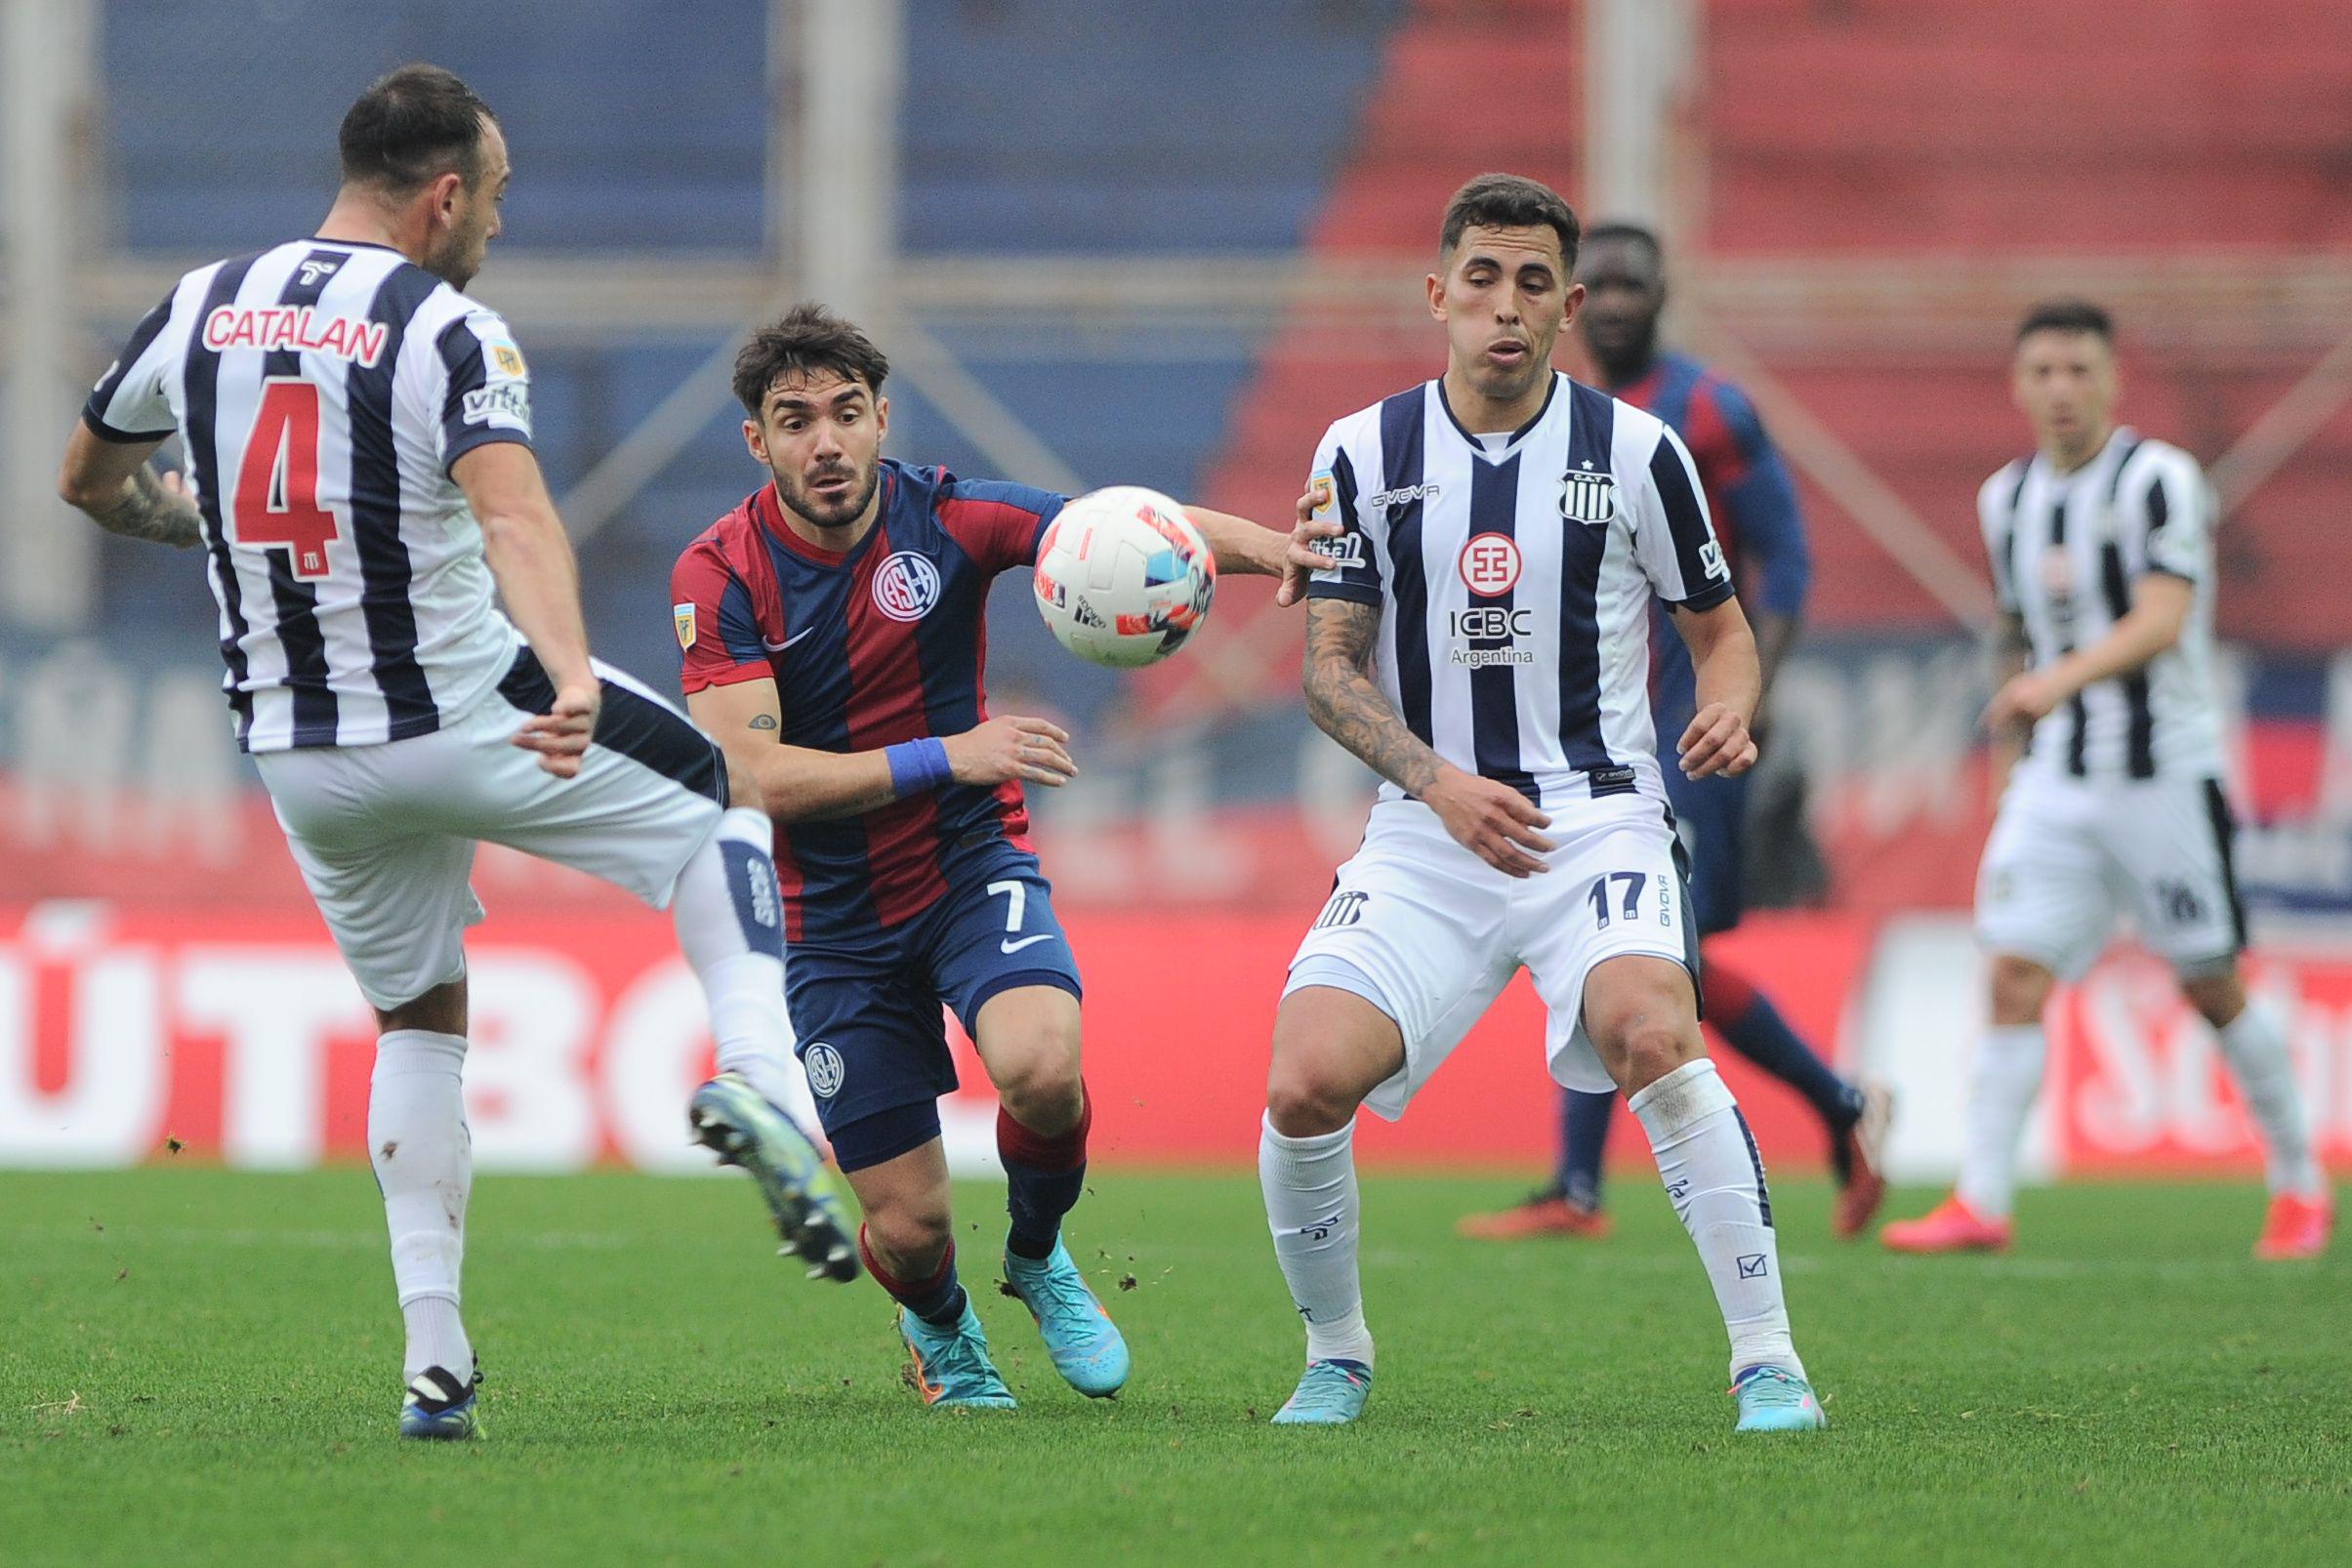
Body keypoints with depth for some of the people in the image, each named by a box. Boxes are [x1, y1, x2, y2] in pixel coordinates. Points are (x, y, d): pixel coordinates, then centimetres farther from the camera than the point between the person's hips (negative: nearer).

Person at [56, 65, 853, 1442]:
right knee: (724, 799, 17)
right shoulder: (451, 337, -14)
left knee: (419, 1020, 22)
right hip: (469, 713, -5)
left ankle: (436, 1359, 12)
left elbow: (91, 482, 18)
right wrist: (569, 672, -47)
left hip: (297, 751, 5)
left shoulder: (200, 309, 3)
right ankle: (756, 1080, -7)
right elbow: (514, 514, -32)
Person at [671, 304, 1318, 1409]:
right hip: (833, 921, 0)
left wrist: (1272, 548, -37)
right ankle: (939, 1326, 37)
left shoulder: (946, 518, -10)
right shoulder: (721, 574, -13)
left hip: (972, 863, 0)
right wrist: (942, 756, -29)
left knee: (1040, 1066, -32)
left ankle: (1039, 1255, 4)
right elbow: (755, 774, -21)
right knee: (908, 1224, -3)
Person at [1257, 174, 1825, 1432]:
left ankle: (1768, 1361, -23)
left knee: (1649, 1033, -31)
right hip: (1427, 836, 2)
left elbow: (1719, 624, 12)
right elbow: (1330, 665, 3)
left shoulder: (1634, 452, 1)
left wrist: (1727, 714, -12)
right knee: (1304, 1085, -16)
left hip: (1597, 819, -2)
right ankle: (1335, 1354, 11)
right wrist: (1438, 782, -14)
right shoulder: (1364, 453, 3)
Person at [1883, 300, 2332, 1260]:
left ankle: (2300, 1187, 22)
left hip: (2165, 774, -5)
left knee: (2213, 988, 5)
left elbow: (2161, 621, -26)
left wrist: (2064, 677, -41)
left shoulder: (2159, 480, -12)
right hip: (2054, 781, 5)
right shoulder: (2007, 500, 8)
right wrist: (2011, 747, 20)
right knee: (2015, 976, -9)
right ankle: (1982, 1203, -10)